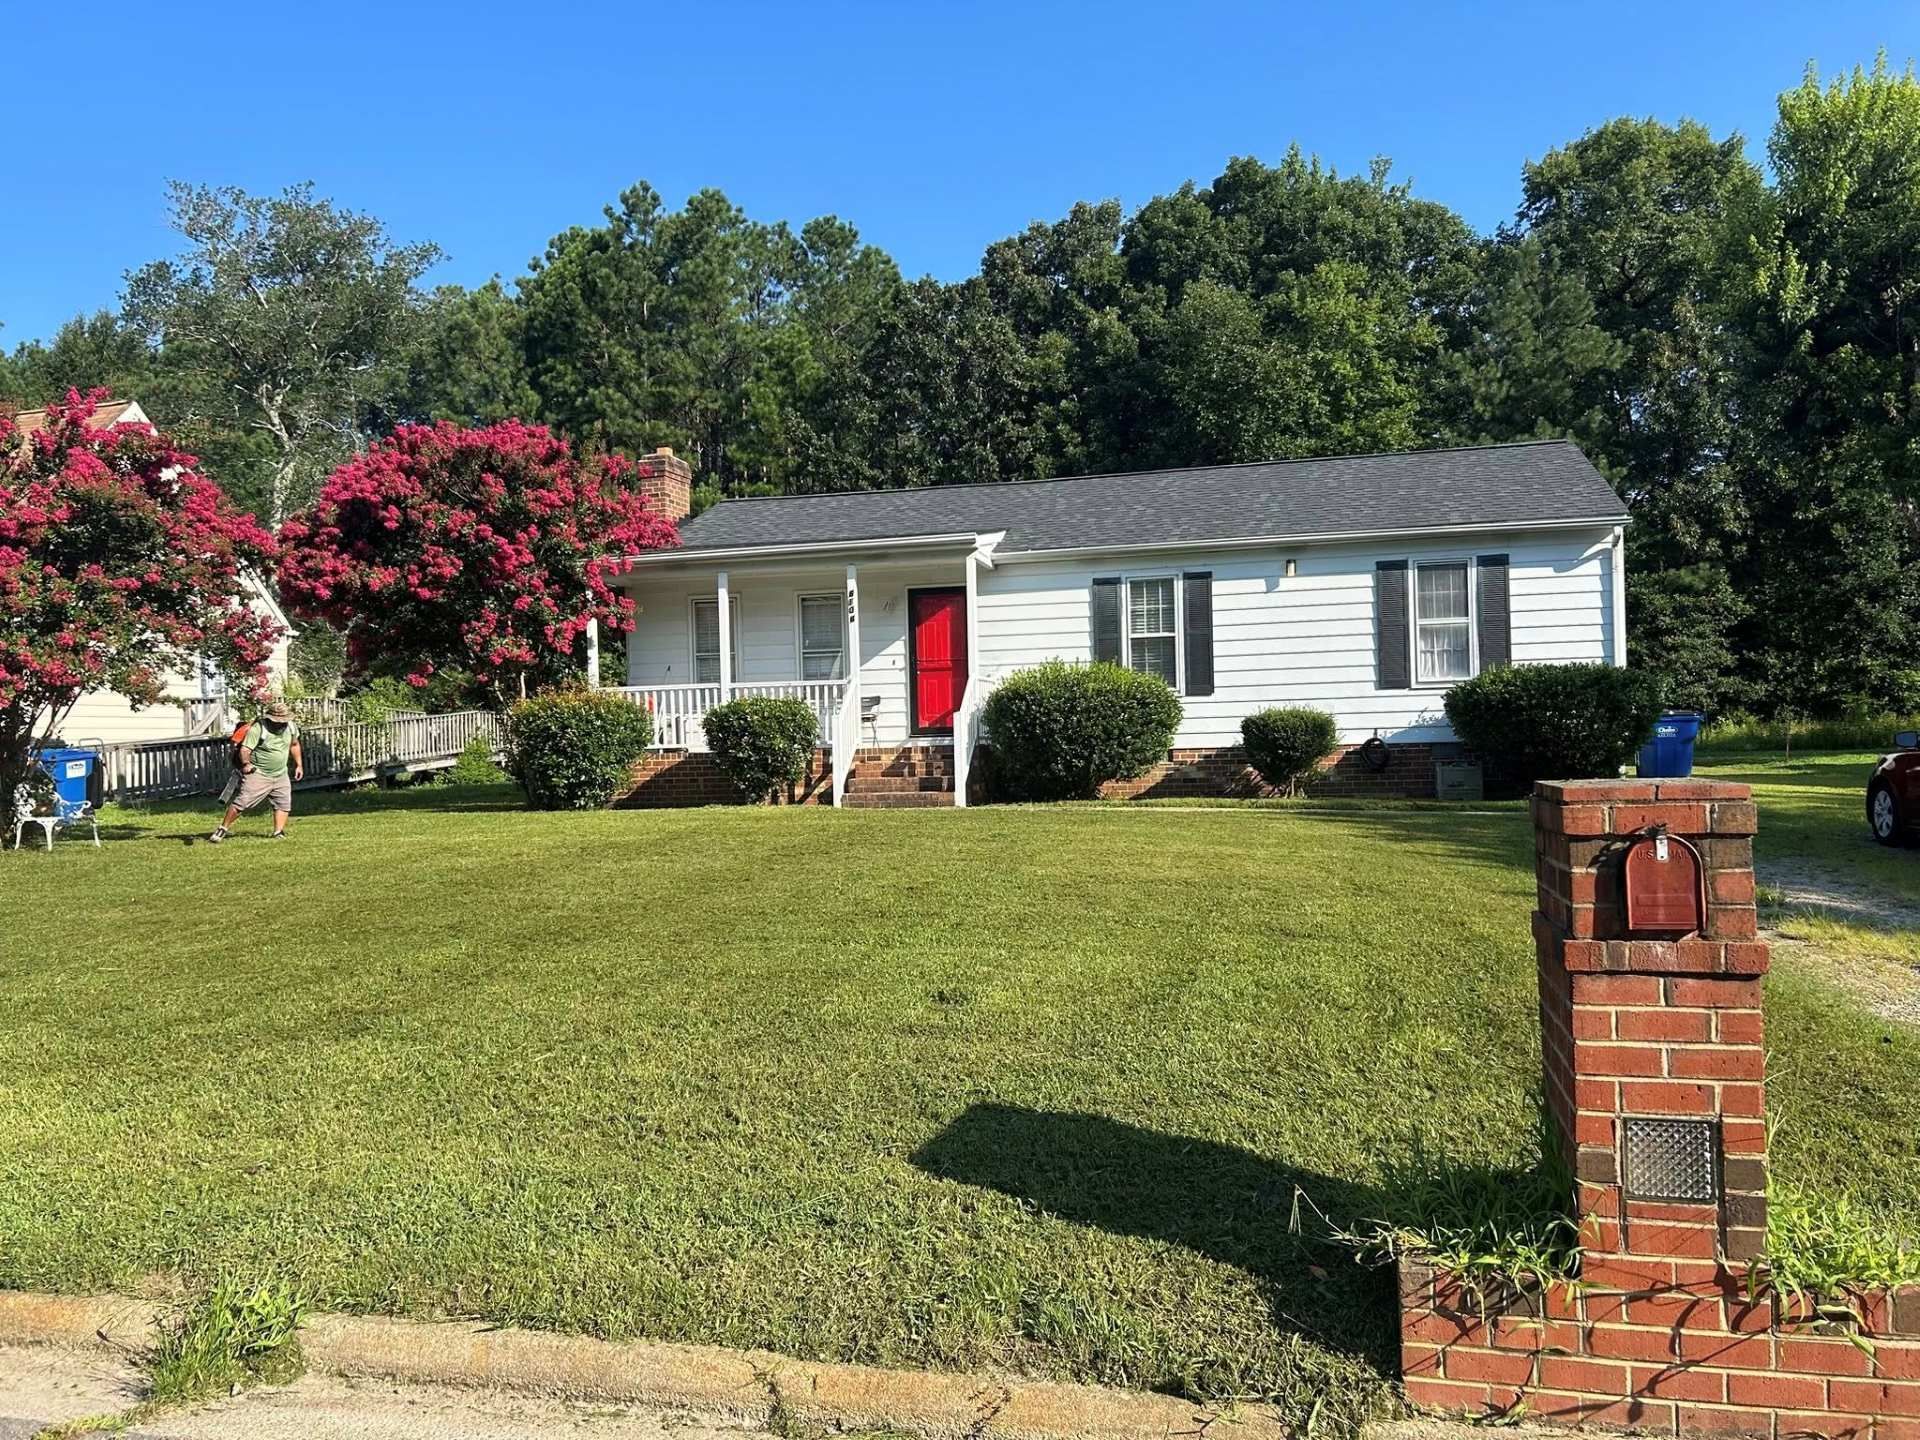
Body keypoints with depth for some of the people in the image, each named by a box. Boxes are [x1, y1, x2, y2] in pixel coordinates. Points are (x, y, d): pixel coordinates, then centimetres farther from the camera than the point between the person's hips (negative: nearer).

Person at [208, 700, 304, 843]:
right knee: (241, 803, -8)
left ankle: (278, 833, 9)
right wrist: (246, 763, -45)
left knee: (284, 804, 3)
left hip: (281, 775, 6)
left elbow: (294, 744, 18)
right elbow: (245, 749, -26)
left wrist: (299, 765, 19)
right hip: (258, 774, -6)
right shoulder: (258, 728, -20)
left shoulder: (291, 726, 0)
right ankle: (222, 829, 2)